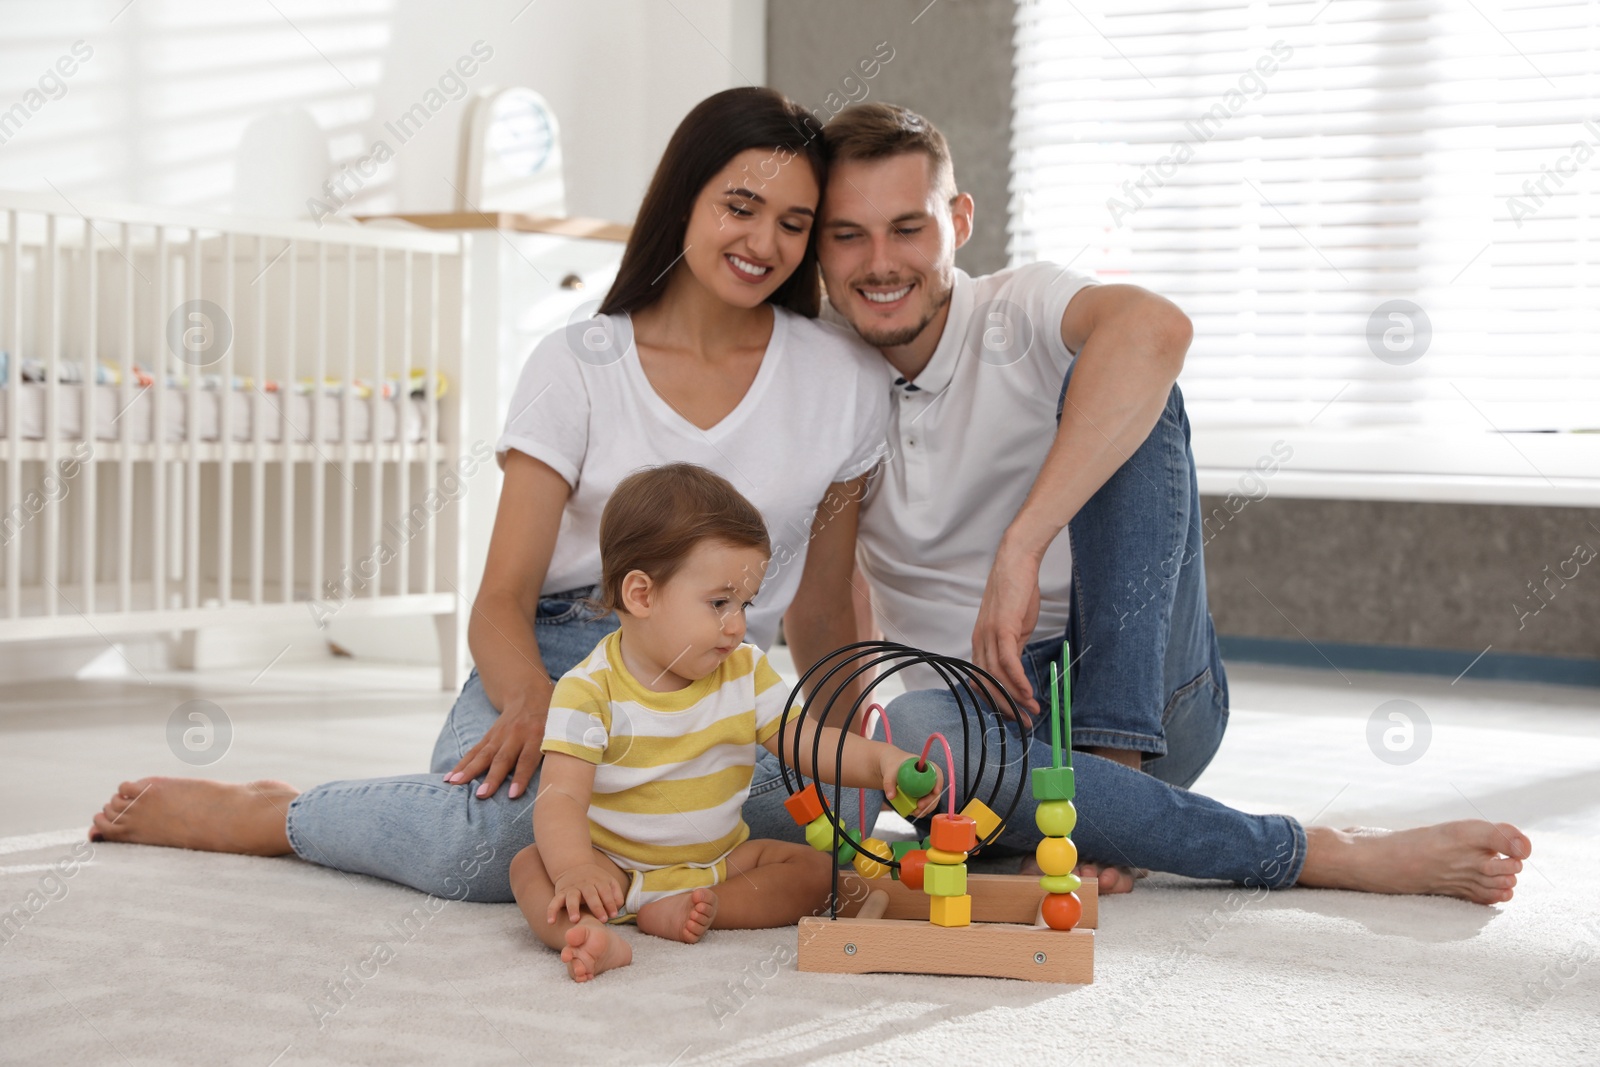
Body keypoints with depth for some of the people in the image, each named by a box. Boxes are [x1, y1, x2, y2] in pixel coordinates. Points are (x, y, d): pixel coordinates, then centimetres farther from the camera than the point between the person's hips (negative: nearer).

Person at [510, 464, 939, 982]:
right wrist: (574, 870, -44)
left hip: (717, 861, 4)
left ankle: (692, 911, -28)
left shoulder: (746, 671, 0)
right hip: (613, 866, -4)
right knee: (531, 866, -28)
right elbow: (561, 797, -24)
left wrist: (881, 761, -24)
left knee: (815, 871, -14)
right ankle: (592, 933, -55)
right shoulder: (590, 691, -16)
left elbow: (808, 743, -3)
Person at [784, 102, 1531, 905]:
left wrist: (1021, 546, -43)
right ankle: (1324, 855, -30)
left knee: (1118, 381, -24)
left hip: (1138, 691, -2)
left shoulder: (1018, 314, -10)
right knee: (912, 730, -38)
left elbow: (1155, 329, -36)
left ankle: (1107, 772, -27)